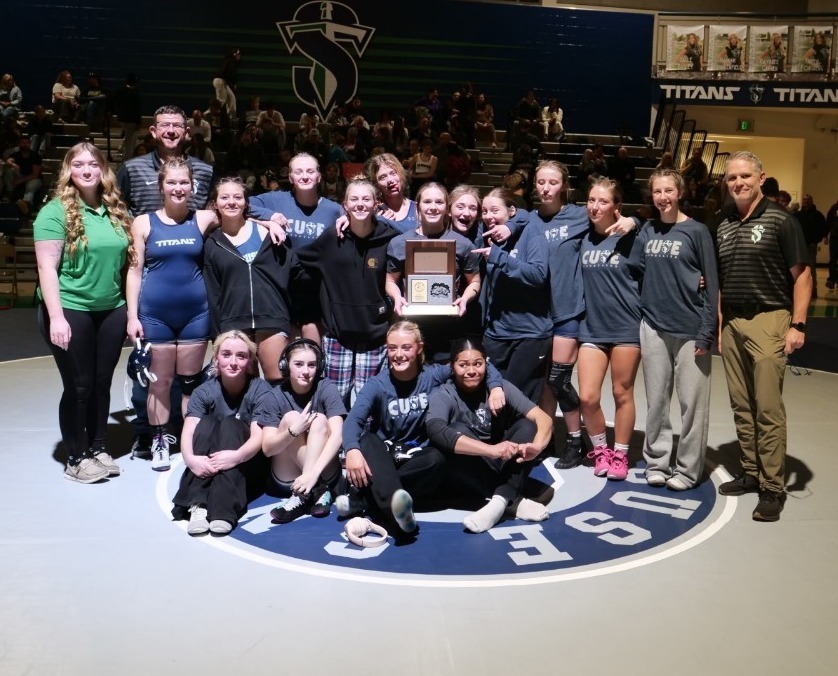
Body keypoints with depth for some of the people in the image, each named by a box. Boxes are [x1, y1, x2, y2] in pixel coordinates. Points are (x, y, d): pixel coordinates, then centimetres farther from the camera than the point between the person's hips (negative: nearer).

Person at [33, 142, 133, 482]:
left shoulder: (115, 210, 7)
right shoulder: (56, 211, -9)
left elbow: (124, 259, 13)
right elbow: (46, 266, -13)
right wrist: (56, 316, -19)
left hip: (111, 310, 5)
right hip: (70, 311, -5)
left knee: (102, 383, 12)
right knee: (78, 385, 2)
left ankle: (99, 448, 26)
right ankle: (76, 458, 16)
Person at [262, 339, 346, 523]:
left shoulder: (326, 388, -8)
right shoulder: (277, 395, -5)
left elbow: (337, 435, -21)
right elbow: (267, 448, -11)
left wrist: (313, 472, -35)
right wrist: (293, 430, -32)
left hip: (324, 473, 0)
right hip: (286, 479, 1)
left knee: (319, 420, -23)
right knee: (291, 417, -20)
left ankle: (303, 495, -33)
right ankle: (317, 491, -28)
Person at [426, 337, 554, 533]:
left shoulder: (500, 387, -5)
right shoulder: (443, 396, -14)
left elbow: (544, 418, -16)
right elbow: (436, 432, -36)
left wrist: (536, 446, -40)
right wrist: (492, 450, -47)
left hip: (502, 469, 3)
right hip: (464, 476, -3)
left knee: (527, 425, -19)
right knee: (458, 434, -30)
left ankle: (499, 501, -35)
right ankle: (513, 500, -30)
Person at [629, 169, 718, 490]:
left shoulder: (696, 231, -4)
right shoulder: (647, 231, 7)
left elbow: (711, 283, -6)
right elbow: (635, 271, 10)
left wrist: (708, 331, -11)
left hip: (690, 328, -3)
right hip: (653, 325, 4)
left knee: (693, 402, 3)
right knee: (656, 400, 10)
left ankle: (687, 469, 14)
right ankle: (657, 461, 22)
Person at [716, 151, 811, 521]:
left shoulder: (780, 219, -3)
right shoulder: (723, 226, 13)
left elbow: (802, 275, -4)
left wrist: (797, 325, -11)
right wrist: (717, 325, 12)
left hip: (768, 321, -5)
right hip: (731, 323, 5)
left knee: (768, 408, -6)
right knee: (741, 406, 9)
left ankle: (773, 488, 1)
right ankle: (750, 473, 20)